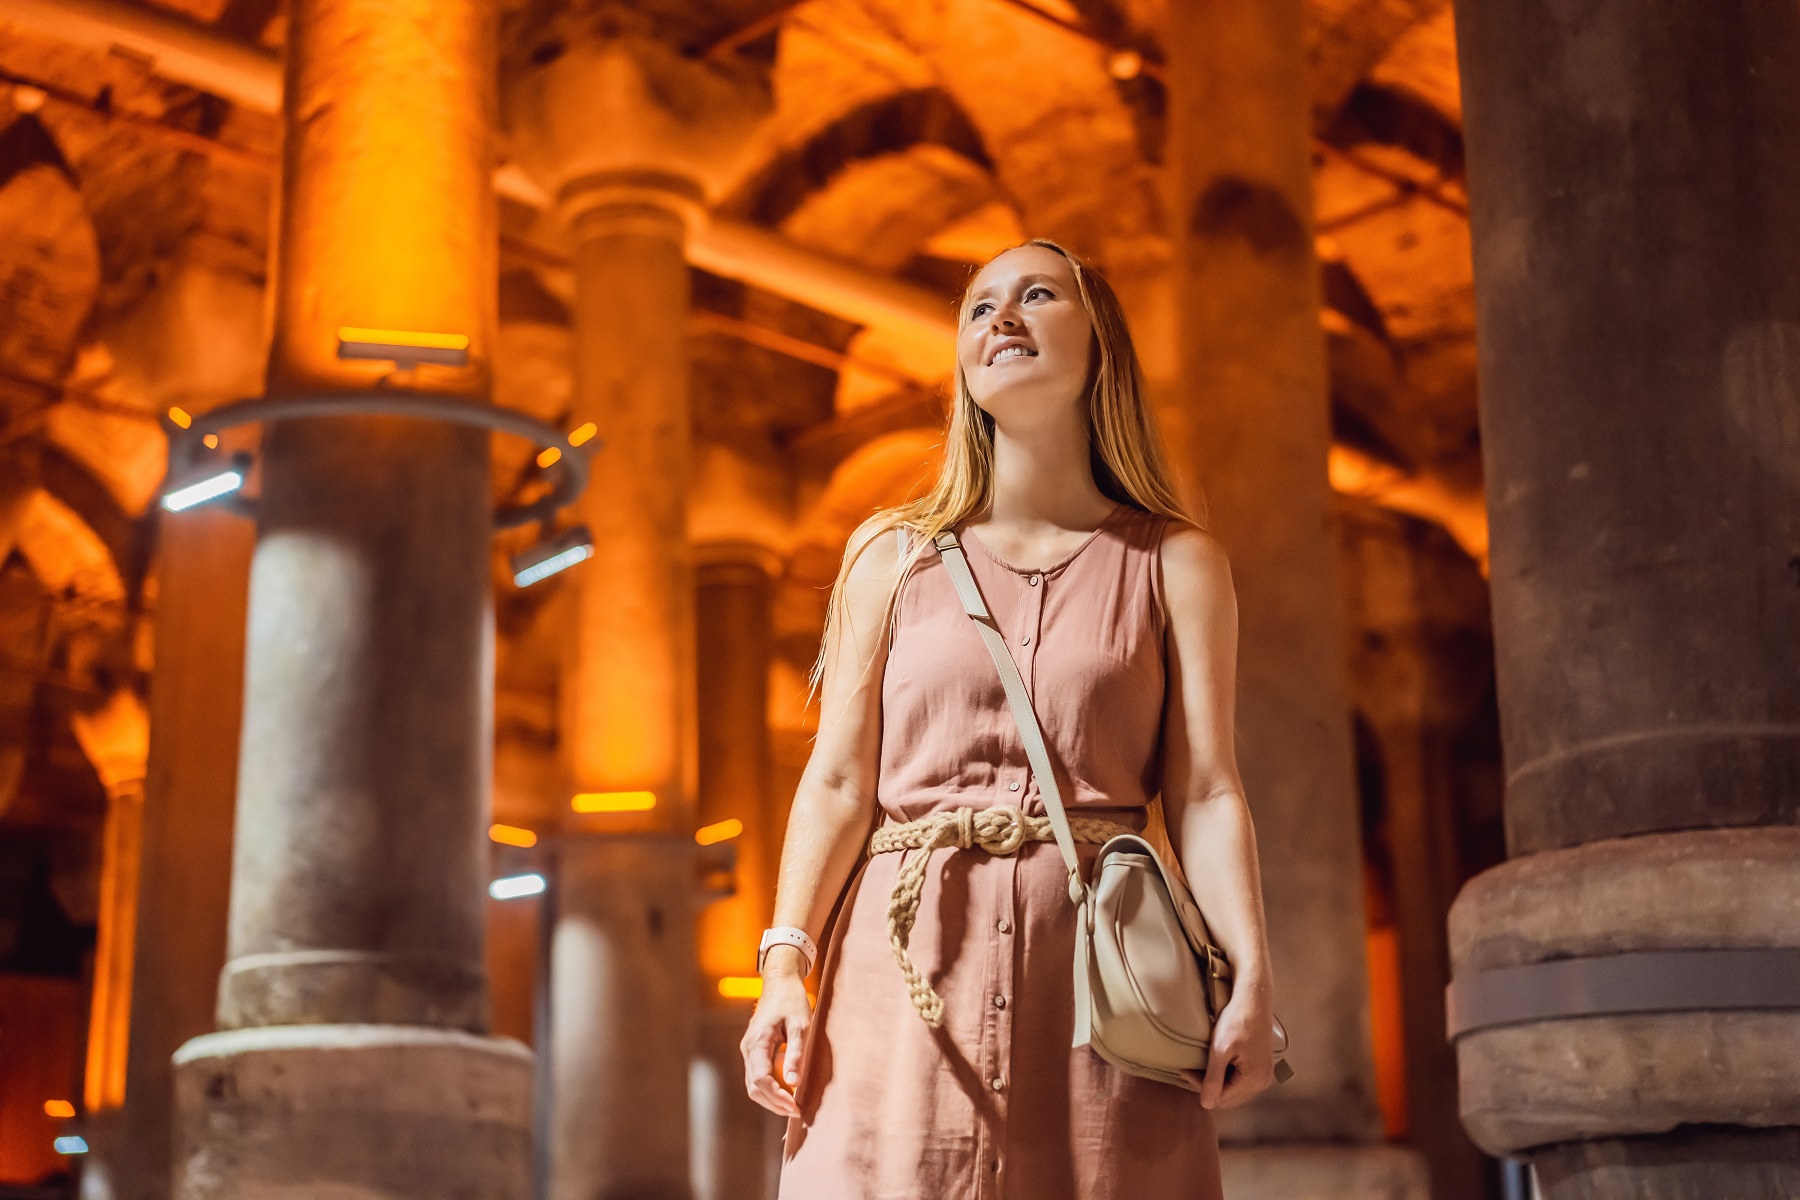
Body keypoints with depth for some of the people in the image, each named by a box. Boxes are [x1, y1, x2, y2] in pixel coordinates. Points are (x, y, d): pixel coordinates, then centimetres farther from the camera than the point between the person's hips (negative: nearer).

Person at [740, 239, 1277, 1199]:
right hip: (912, 965, 0)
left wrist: (1252, 977, -12)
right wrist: (785, 964, -8)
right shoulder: (892, 555, 12)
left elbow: (1205, 792, 2)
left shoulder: (1175, 563, 10)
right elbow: (838, 781, 5)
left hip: (1100, 965, 0)